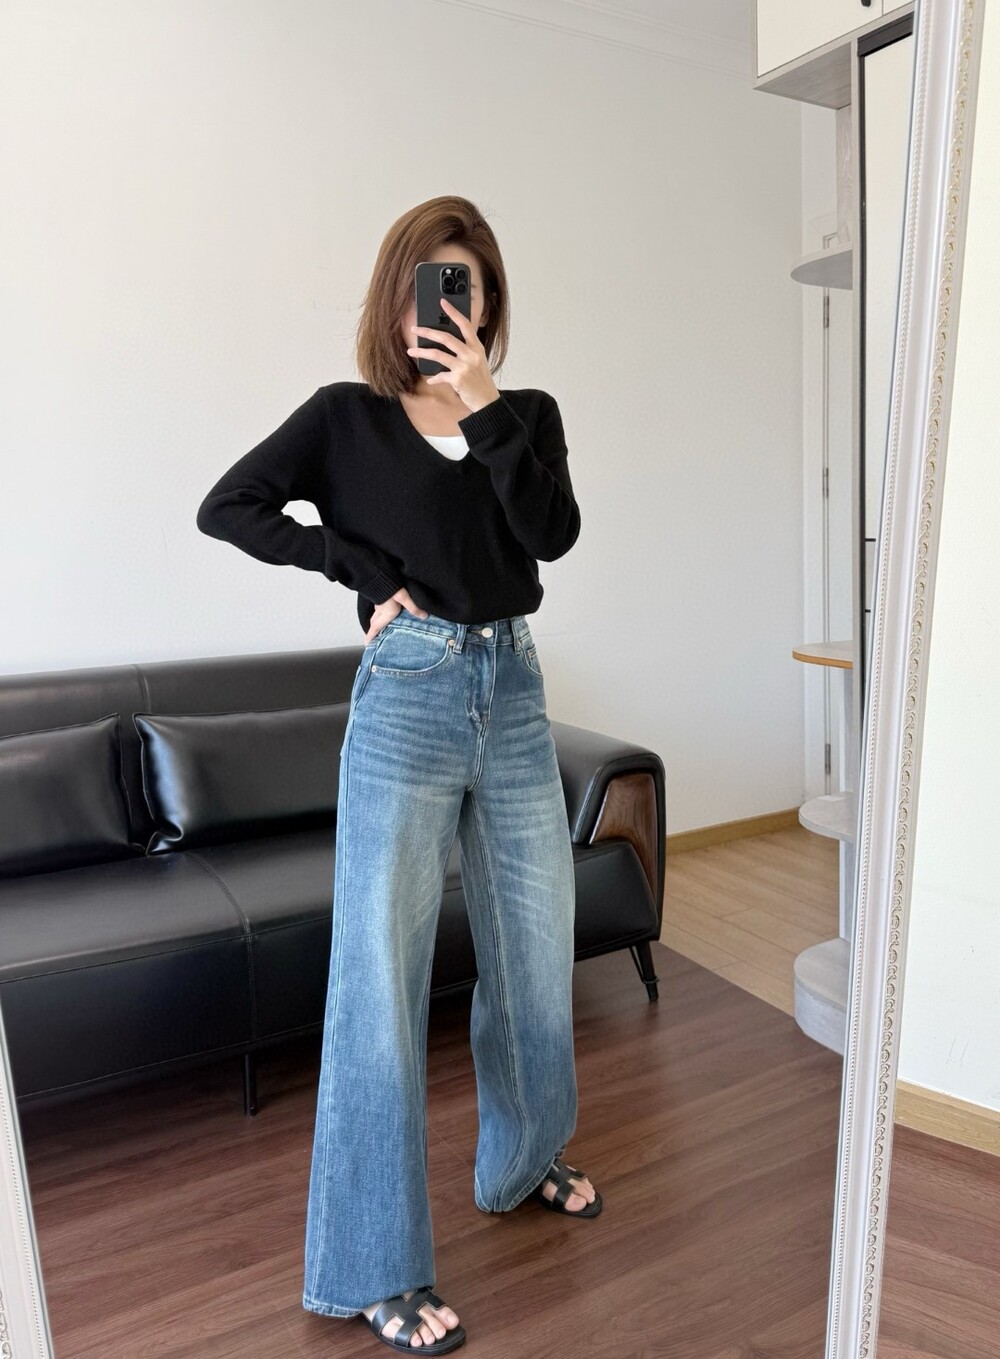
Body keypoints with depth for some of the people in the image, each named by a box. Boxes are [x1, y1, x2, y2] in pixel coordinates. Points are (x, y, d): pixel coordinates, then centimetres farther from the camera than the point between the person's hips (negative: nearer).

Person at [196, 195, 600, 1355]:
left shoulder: (526, 415, 10)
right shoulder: (347, 416, 3)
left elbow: (552, 532, -6)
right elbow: (225, 506, -2)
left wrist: (485, 405, -14)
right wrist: (367, 571, -7)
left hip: (513, 692, 4)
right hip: (408, 697, -4)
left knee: (536, 949, 15)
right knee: (381, 978, -2)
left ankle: (522, 1161, 41)